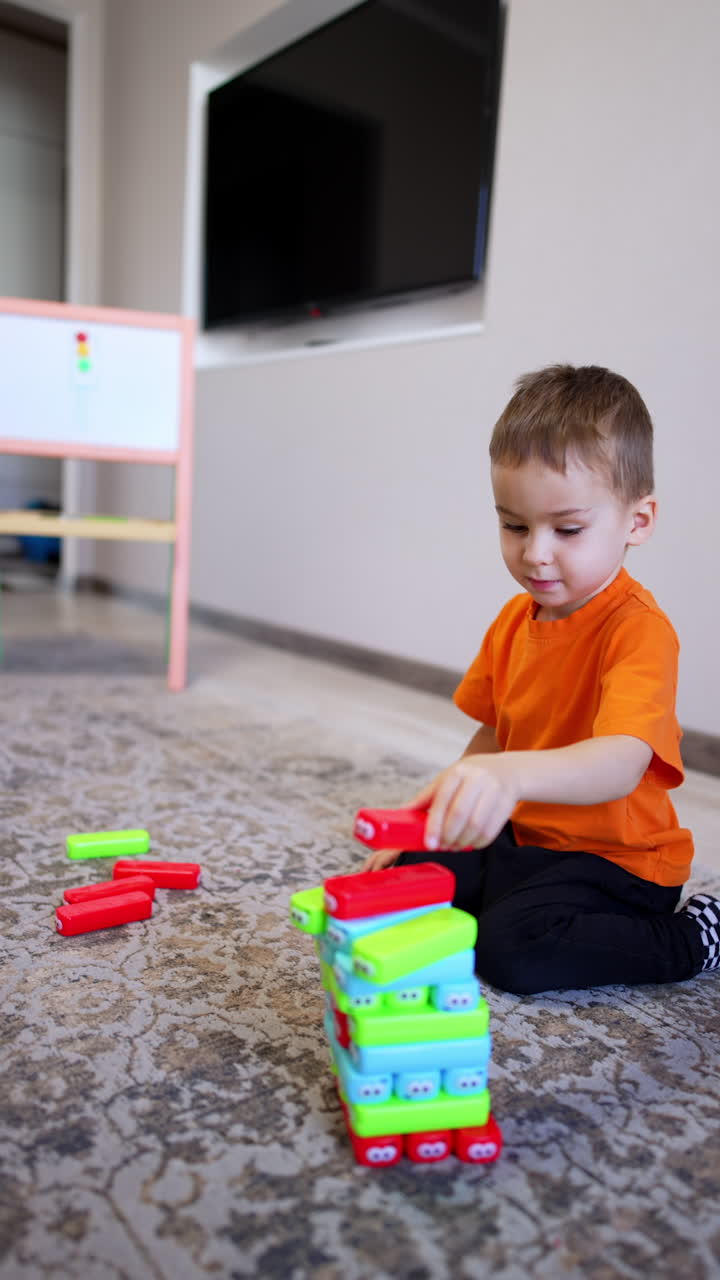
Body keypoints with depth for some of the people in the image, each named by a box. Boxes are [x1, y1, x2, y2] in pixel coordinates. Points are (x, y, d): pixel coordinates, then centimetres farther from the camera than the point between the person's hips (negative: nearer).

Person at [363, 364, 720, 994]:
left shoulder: (639, 628, -24)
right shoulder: (515, 619, 2)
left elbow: (621, 762, -41)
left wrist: (512, 775, -60)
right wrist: (439, 820, 6)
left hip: (616, 861, -7)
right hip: (523, 840, 7)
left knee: (514, 948, -27)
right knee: (401, 878, -3)